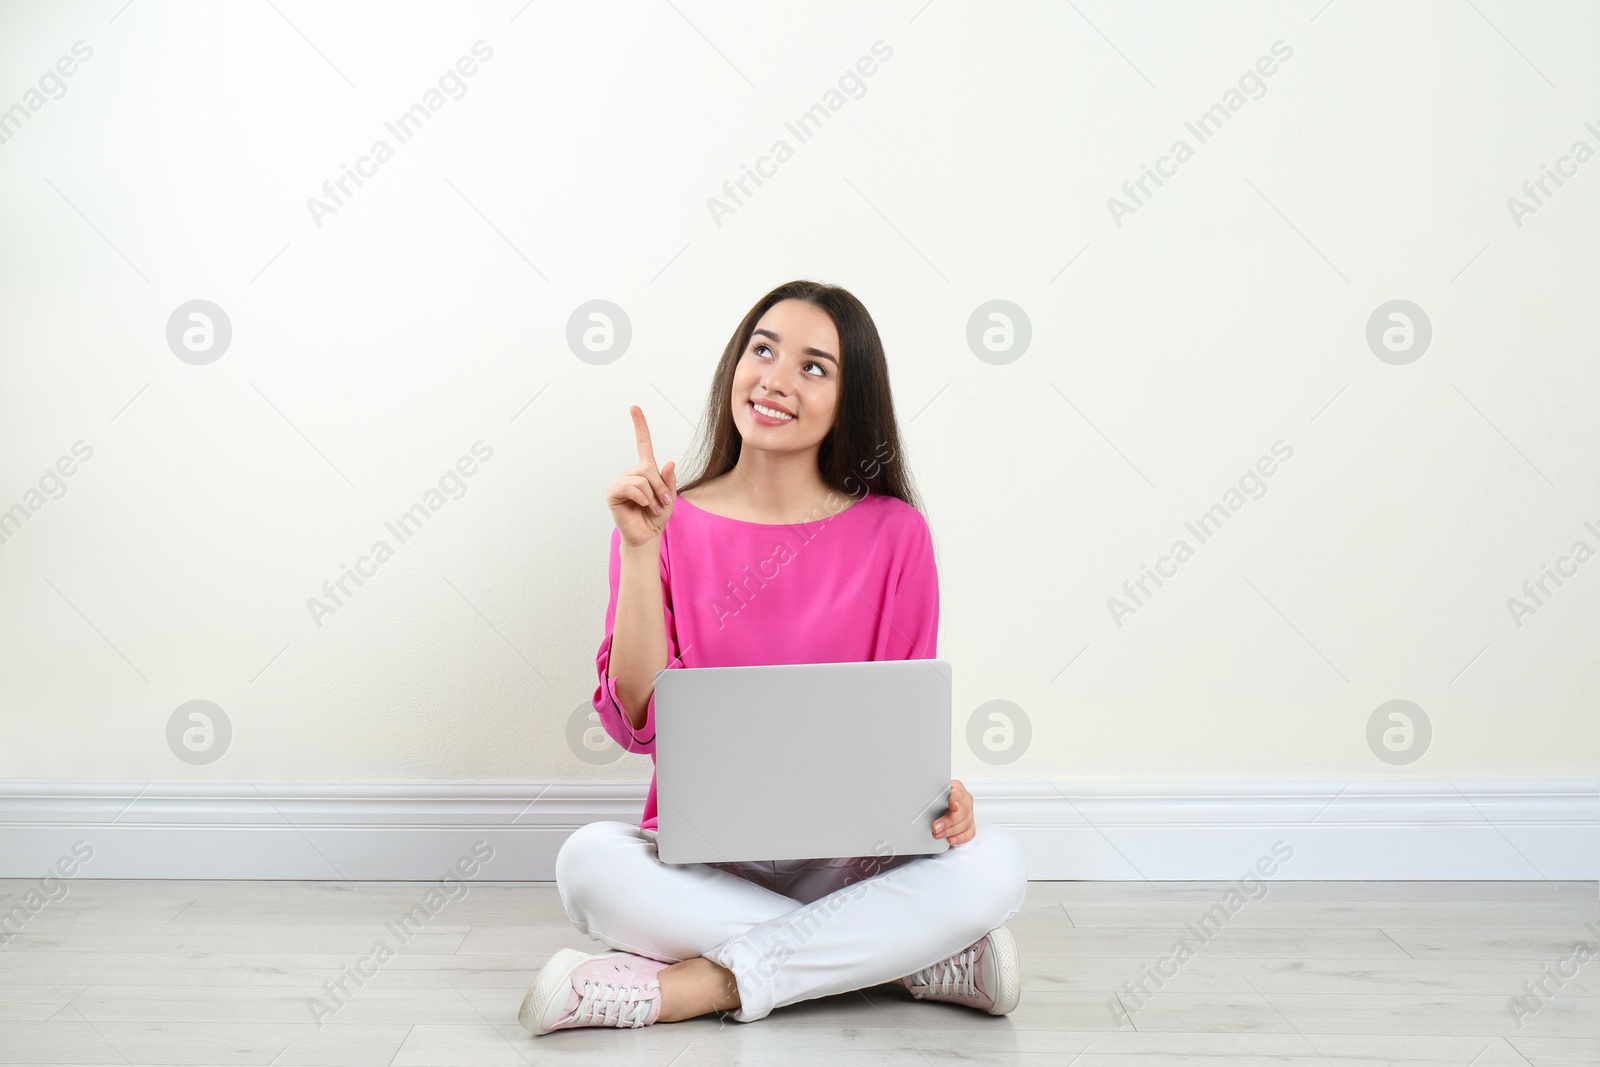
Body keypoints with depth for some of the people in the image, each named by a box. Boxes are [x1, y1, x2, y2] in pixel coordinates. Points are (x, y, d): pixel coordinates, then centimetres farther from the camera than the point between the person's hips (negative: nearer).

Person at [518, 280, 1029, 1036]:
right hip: (699, 863, 0)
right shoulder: (669, 525, -1)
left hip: (847, 858, 0)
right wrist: (639, 550, -16)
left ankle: (684, 988, -22)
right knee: (588, 861, -31)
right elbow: (638, 723, -9)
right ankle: (920, 961, -21)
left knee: (991, 862, -27)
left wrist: (937, 791, -19)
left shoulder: (892, 533, 0)